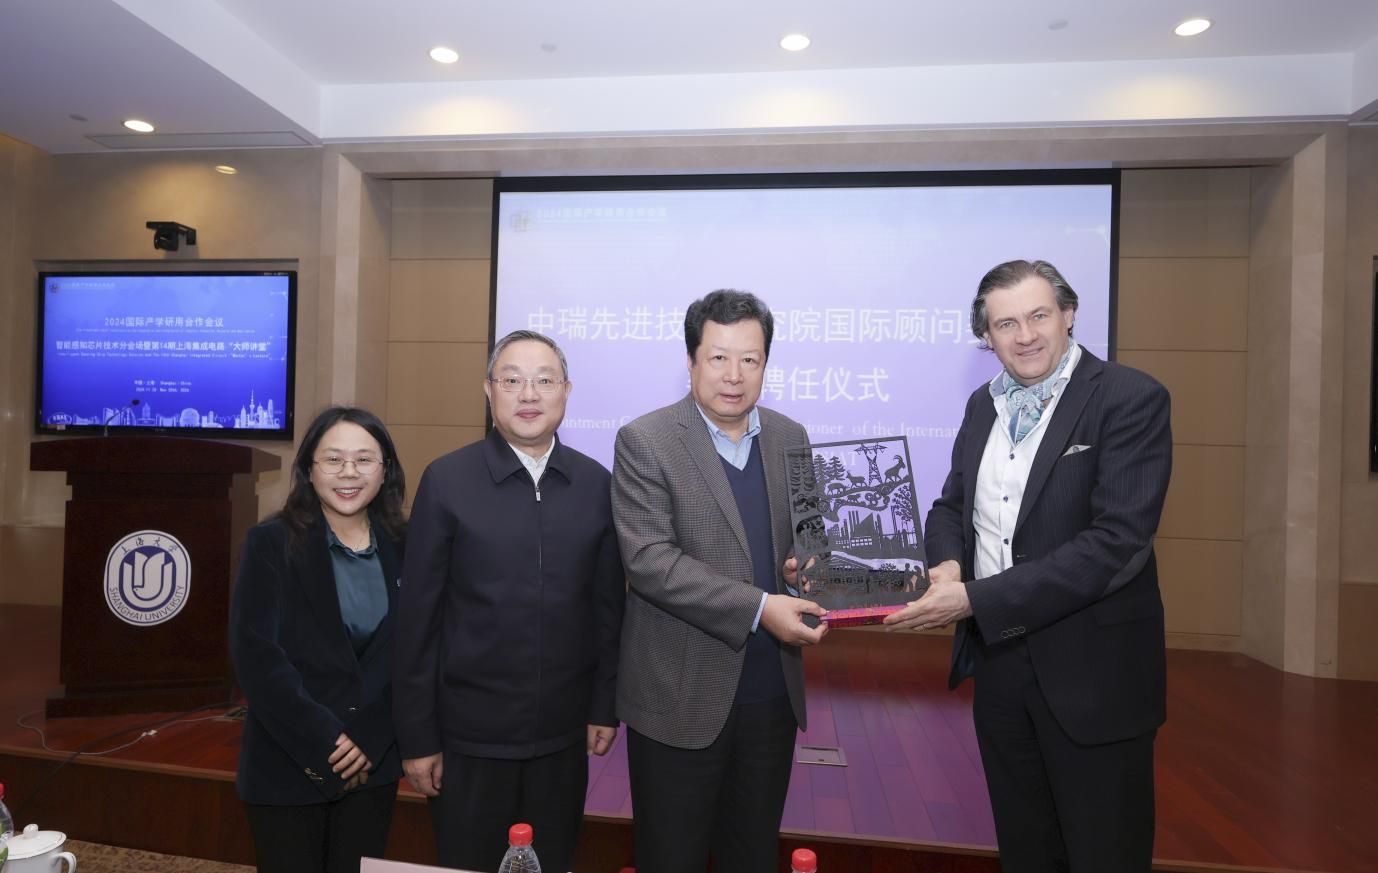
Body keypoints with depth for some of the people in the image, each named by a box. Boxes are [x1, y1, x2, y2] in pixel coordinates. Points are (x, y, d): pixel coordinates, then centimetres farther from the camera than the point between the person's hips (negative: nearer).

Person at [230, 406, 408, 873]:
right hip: (287, 763, -2)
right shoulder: (271, 544, -7)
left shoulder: (403, 547, 1)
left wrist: (370, 740, -10)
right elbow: (254, 653, -13)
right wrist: (324, 741, -16)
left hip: (374, 762, 3)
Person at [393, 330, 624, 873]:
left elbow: (608, 606, 4)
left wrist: (605, 705, 5)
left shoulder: (596, 483, -1)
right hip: (469, 733, -2)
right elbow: (419, 617, -6)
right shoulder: (446, 480, -8)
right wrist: (417, 736, -5)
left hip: (562, 732, 2)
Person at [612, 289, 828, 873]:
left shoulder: (790, 439, 6)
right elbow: (649, 559, -19)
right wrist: (759, 608, -24)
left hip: (772, 693, 5)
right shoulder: (644, 442, -11)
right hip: (682, 696, -4)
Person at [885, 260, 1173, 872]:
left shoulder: (1132, 400, -13)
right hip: (998, 660, 6)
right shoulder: (983, 405, 6)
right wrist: (947, 563, -11)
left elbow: (1116, 541, -23)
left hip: (1093, 671, -5)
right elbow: (951, 505, 13)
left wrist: (974, 599, -24)